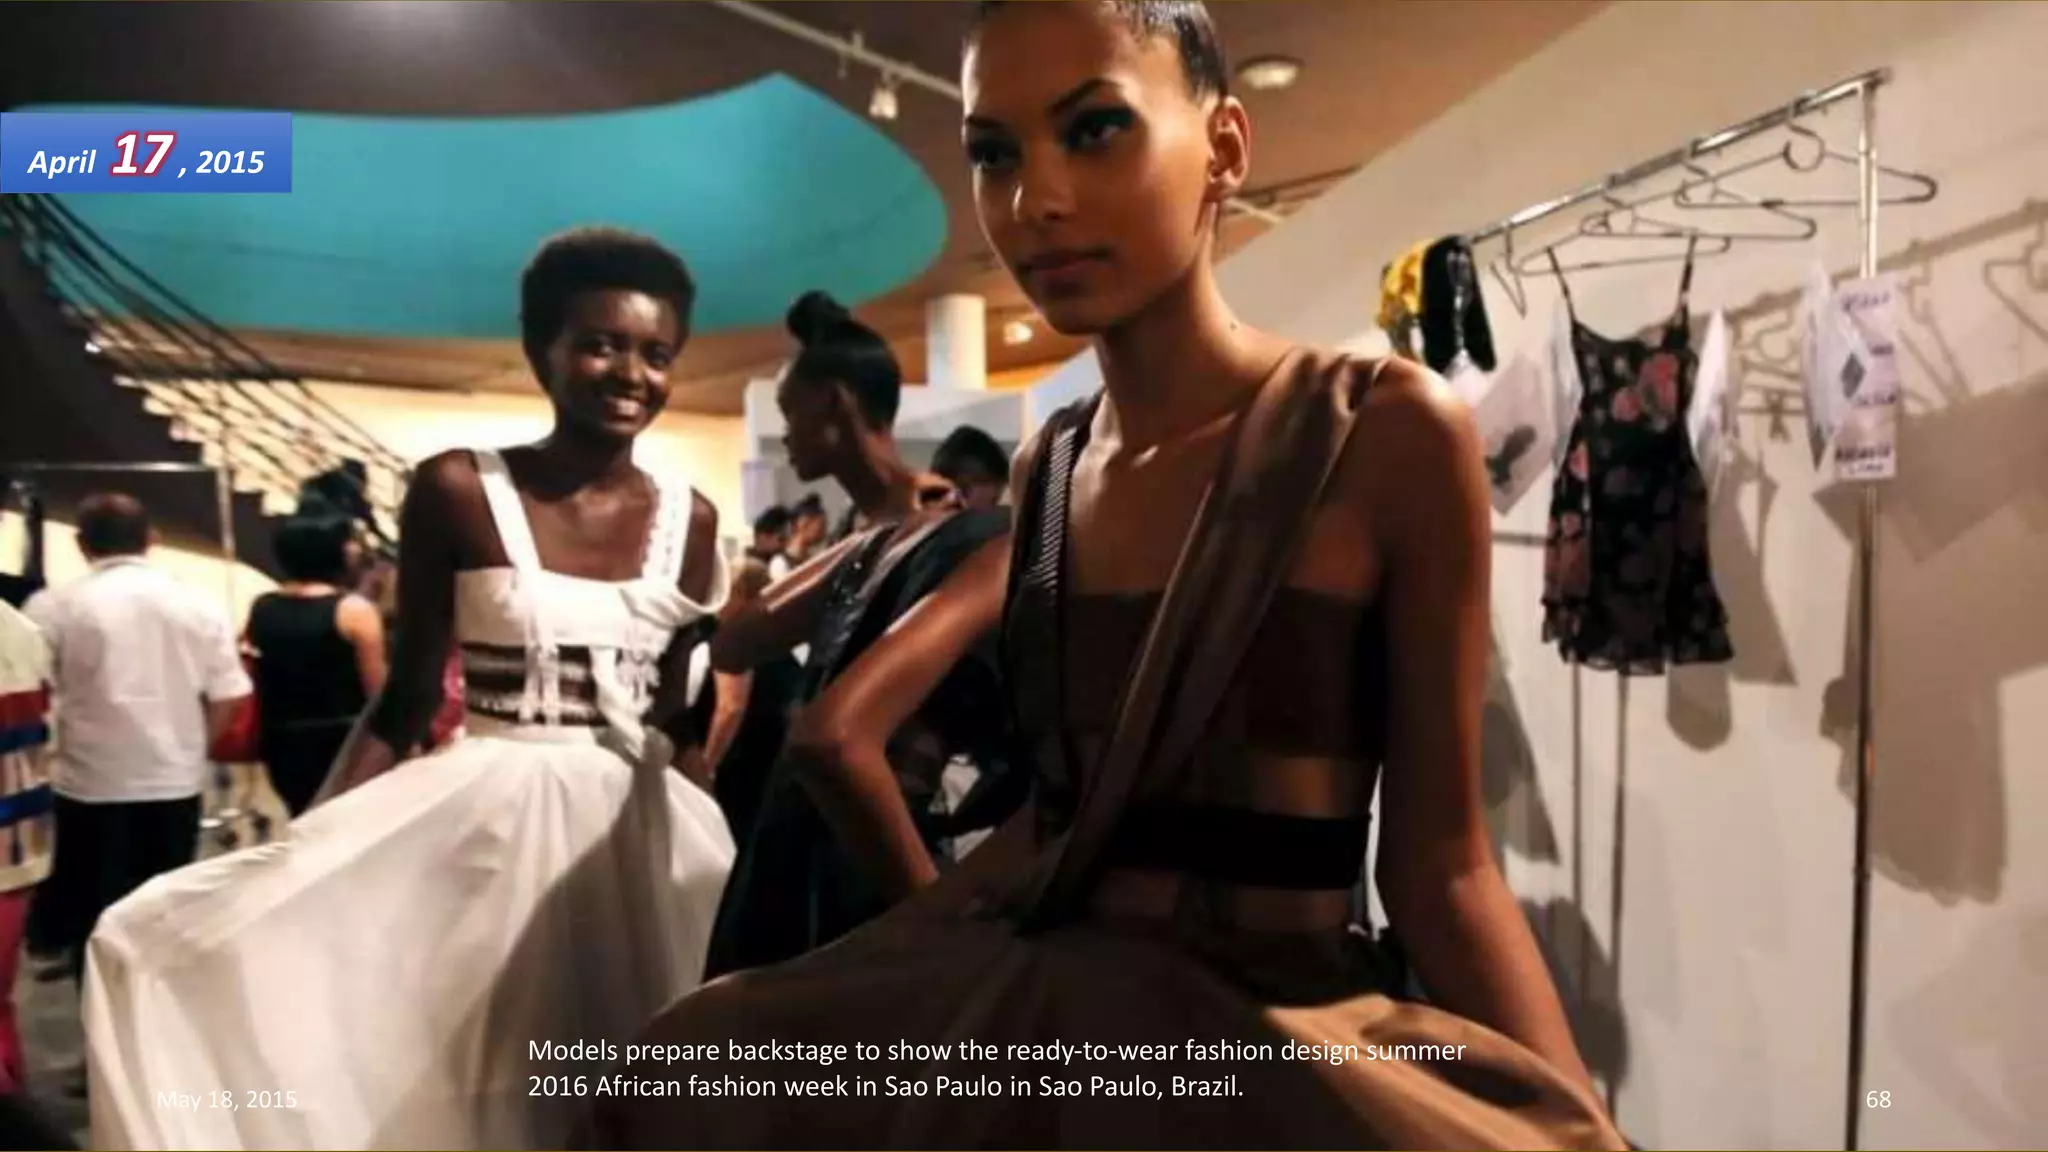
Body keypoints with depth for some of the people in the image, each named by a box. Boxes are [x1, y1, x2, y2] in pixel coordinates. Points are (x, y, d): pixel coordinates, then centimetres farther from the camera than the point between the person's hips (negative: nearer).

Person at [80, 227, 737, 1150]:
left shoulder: (689, 520, 1)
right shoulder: (458, 492, -7)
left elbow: (678, 722, 7)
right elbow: (405, 703, -3)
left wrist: (709, 859, 10)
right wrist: (293, 860, -9)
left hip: (645, 834, 3)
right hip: (490, 822, -3)